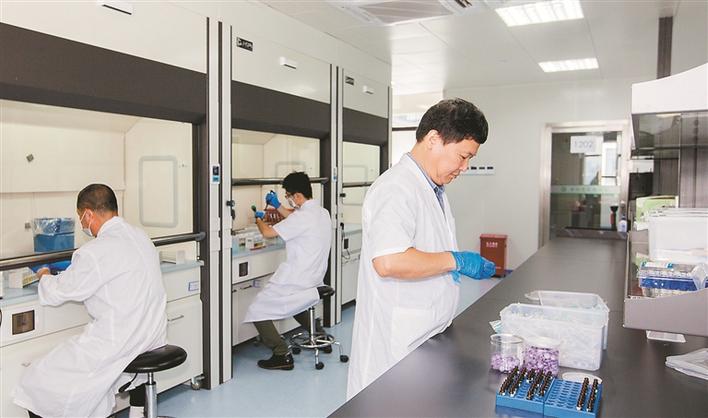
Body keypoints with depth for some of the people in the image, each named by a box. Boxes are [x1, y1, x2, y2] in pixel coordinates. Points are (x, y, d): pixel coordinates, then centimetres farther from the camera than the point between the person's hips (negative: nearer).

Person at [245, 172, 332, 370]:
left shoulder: (302, 216, -22)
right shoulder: (322, 213, 5)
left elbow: (268, 232, -16)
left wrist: (259, 219, 5)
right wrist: (277, 206, 22)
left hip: (297, 282, -9)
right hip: (314, 280, 9)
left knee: (258, 311, 0)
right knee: (294, 302, 36)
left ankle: (282, 356, -3)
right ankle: (319, 335, 36)